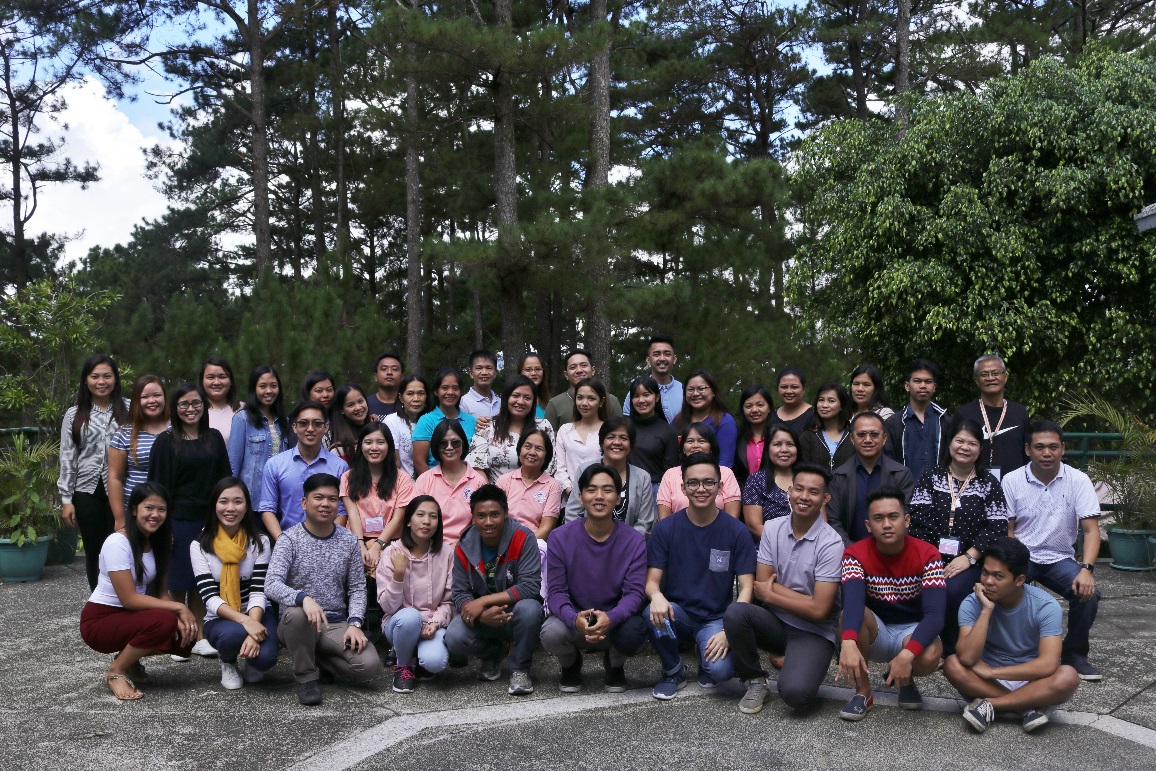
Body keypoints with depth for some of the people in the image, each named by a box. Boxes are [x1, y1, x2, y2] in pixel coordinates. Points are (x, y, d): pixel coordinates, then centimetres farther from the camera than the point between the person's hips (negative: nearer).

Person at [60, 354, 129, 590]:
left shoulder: (127, 412, 3)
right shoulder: (74, 415, 6)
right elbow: (67, 458, 5)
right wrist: (66, 499, 0)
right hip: (87, 491, 2)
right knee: (94, 552, 8)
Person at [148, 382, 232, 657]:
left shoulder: (214, 438, 8)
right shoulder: (166, 441, -1)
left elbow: (224, 478, 10)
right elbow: (159, 485, -4)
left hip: (209, 520, 3)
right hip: (179, 519, -3)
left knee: (202, 581, 9)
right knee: (178, 580, 3)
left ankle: (199, 636, 17)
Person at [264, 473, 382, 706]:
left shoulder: (349, 541, 5)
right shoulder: (290, 538, -5)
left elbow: (357, 588, 7)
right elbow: (272, 585, -19)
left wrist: (354, 623, -11)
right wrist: (303, 598, -38)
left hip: (336, 625, 3)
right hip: (296, 625, -3)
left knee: (370, 665, -22)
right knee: (296, 613, -39)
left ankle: (314, 658, 9)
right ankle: (306, 677, -12)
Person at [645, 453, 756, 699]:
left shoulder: (736, 531, -4)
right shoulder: (665, 528, -2)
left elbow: (746, 588, -5)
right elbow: (652, 580, -4)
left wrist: (728, 632, -20)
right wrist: (656, 596, -30)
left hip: (716, 618, -1)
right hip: (677, 612, 1)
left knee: (720, 670, -29)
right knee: (653, 614, -33)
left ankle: (706, 665, 11)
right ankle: (673, 672, -2)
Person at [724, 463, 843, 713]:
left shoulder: (831, 543, -14)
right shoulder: (772, 529, 0)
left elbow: (819, 610, -17)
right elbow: (762, 584, -3)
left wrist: (770, 595, -7)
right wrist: (804, 599, -15)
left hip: (813, 632, -4)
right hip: (775, 622, 4)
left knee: (794, 693, -29)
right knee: (735, 612, -28)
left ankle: (802, 669, 9)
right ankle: (755, 683, -5)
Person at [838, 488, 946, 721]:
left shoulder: (927, 555, -16)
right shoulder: (856, 554, -16)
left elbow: (935, 614, -27)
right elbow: (853, 601, -35)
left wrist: (907, 654, -45)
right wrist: (849, 643, -56)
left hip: (912, 631, 0)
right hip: (874, 633, 0)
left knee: (930, 656, -35)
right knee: (851, 614, -33)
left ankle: (906, 680, 5)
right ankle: (863, 692, -12)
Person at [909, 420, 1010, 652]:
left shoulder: (989, 485, 12)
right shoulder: (930, 477, 12)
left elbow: (997, 528, 2)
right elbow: (919, 519, 1)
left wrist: (969, 557, -10)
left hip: (969, 562, 0)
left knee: (953, 592, -32)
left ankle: (951, 651, -10)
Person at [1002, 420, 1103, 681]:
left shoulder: (1078, 480, -6)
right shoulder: (1012, 481, -6)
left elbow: (1091, 530, -8)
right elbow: (1007, 531, -3)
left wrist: (1086, 569, -24)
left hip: (1059, 559, 1)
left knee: (1088, 593, -25)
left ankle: (1074, 654, 2)